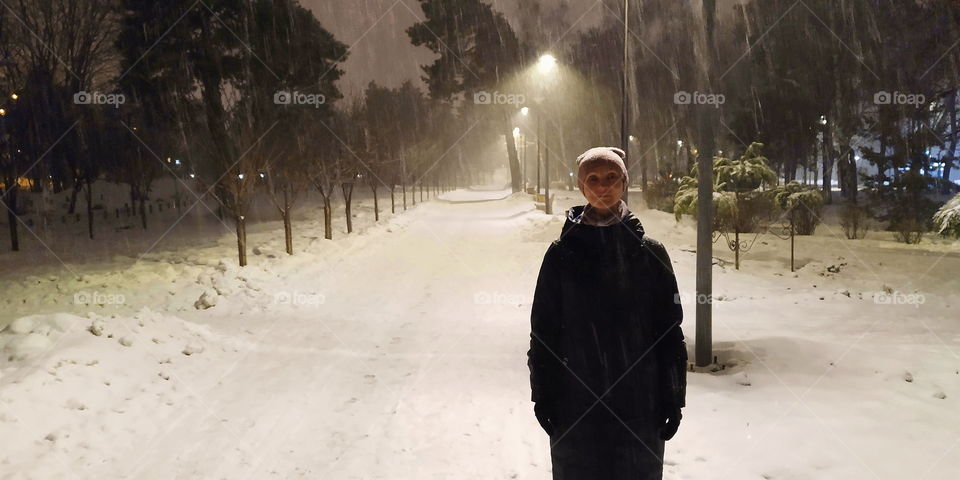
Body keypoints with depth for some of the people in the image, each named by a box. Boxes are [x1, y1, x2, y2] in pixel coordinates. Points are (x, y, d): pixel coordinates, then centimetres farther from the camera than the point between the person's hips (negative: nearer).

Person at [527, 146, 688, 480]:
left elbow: (669, 327, 2)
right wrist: (542, 393, 1)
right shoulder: (562, 253, -1)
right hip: (575, 399, 0)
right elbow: (543, 327, 2)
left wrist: (673, 396, 1)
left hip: (638, 399, 0)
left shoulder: (649, 251, 0)